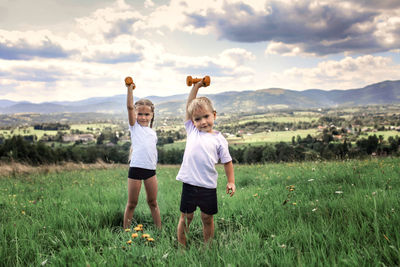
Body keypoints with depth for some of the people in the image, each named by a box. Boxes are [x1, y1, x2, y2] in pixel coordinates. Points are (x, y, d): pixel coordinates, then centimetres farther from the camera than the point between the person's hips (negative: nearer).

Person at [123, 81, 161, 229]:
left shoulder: (153, 133, 16)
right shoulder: (135, 127, 3)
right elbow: (129, 107, -8)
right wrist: (130, 88, -12)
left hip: (150, 169, 4)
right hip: (136, 168, -4)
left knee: (153, 202, 11)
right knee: (132, 203, 4)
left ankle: (159, 229, 19)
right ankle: (126, 230, 14)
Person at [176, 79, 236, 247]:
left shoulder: (219, 138, 4)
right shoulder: (192, 131, 9)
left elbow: (227, 161, 9)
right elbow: (189, 106, 9)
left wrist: (231, 181, 3)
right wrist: (196, 87, 6)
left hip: (208, 186, -1)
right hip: (189, 184, 1)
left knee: (207, 218, 11)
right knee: (186, 217, 9)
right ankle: (182, 248, 20)